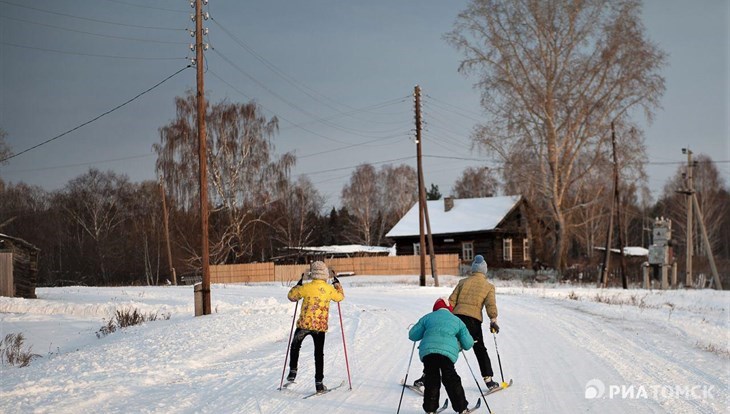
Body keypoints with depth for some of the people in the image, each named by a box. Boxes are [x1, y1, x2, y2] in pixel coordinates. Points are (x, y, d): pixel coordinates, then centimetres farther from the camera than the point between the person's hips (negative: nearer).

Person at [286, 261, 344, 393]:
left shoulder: (307, 287, -9)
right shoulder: (330, 289, -3)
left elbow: (291, 296, 3)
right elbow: (340, 296, 17)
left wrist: (298, 285, 18)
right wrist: (337, 284, 31)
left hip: (304, 324, -1)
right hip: (321, 326, 1)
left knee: (295, 346, 24)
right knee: (319, 354, 9)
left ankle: (293, 371, 17)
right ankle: (319, 383, 7)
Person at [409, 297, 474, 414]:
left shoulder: (428, 317, 24)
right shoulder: (457, 321, 26)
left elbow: (412, 335, 22)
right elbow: (468, 344, 20)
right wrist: (460, 344, 42)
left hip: (427, 351, 0)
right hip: (448, 351, 0)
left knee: (431, 379, 13)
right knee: (451, 379, 12)